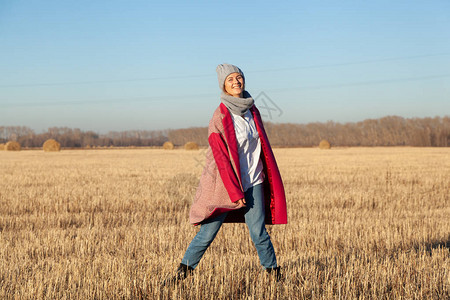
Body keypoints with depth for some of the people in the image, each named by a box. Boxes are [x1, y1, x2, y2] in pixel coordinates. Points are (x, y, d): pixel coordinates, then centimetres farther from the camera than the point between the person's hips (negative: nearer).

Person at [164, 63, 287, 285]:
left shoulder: (252, 110, 7)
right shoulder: (220, 117, -12)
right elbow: (221, 158, -14)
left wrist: (268, 176, 17)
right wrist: (235, 192, -15)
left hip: (253, 183, 5)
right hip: (225, 184, -4)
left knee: (258, 232, -1)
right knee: (207, 233, -1)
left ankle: (273, 273, 11)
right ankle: (183, 271, 13)